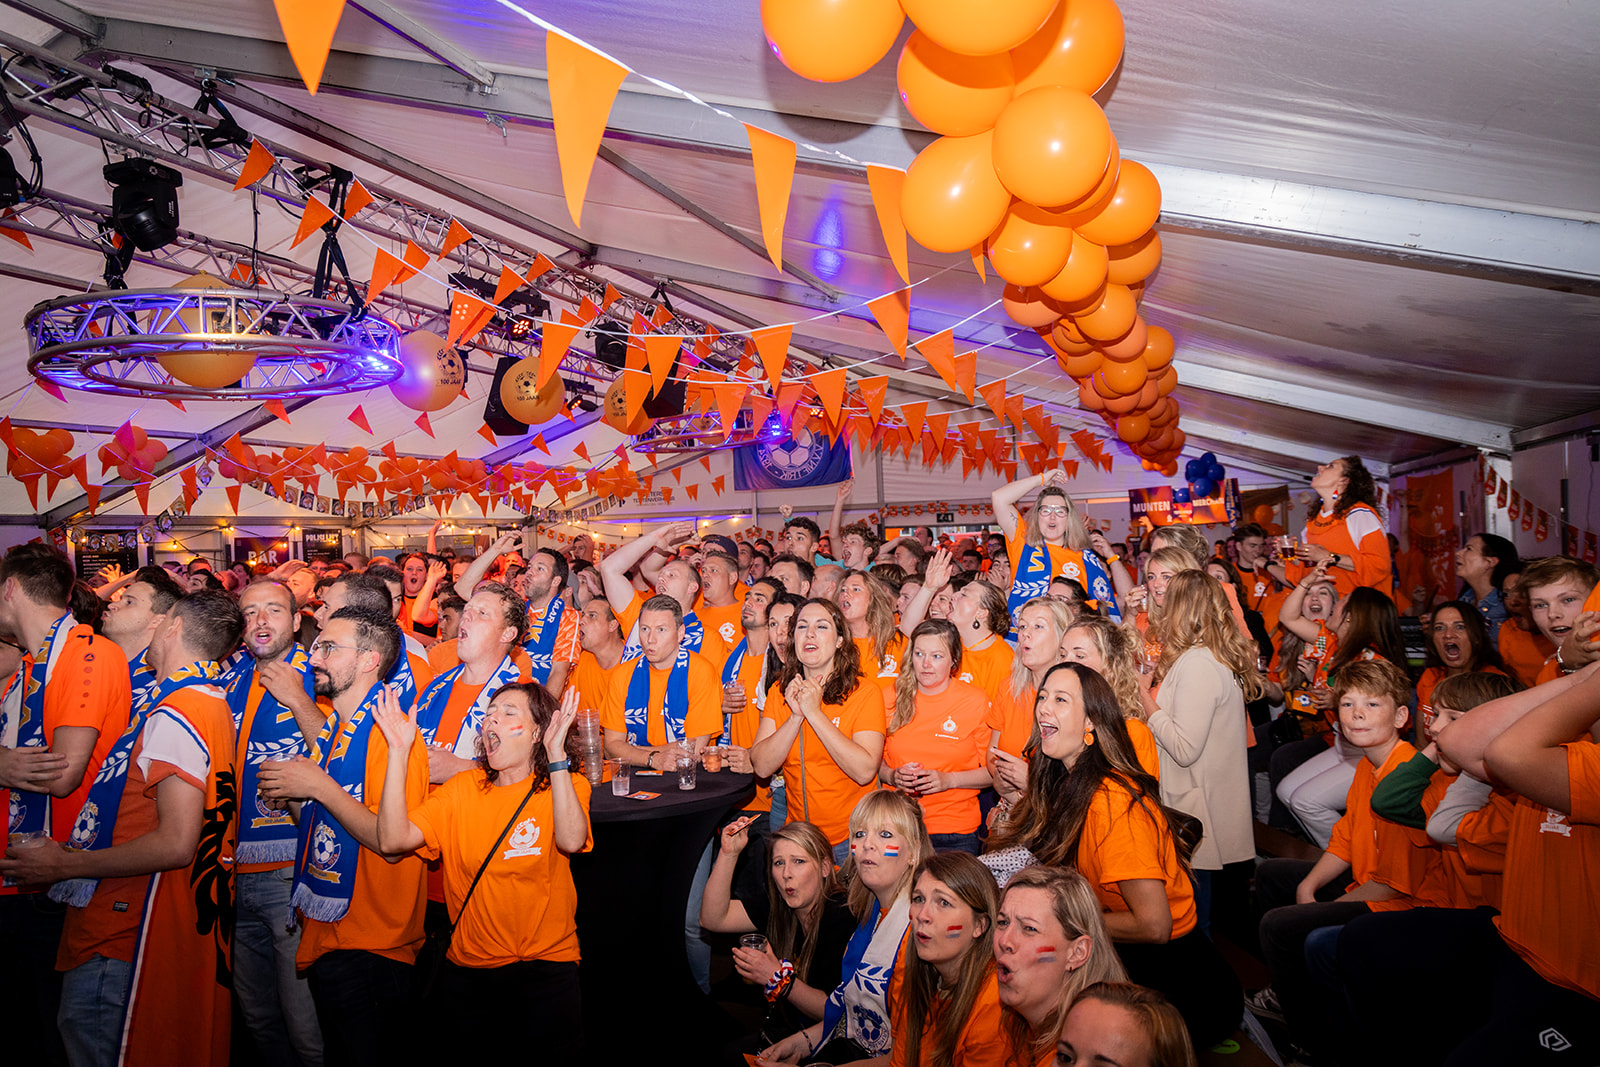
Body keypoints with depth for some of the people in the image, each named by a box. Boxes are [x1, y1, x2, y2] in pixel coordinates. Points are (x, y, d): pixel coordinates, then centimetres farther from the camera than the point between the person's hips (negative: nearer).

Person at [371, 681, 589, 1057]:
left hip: (546, 962, -3)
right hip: (468, 967, 3)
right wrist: (399, 751, -15)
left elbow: (571, 841, -27)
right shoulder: (461, 790, 4)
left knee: (558, 1054, -5)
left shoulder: (567, 786, -5)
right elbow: (392, 841, -10)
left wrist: (556, 754, -30)